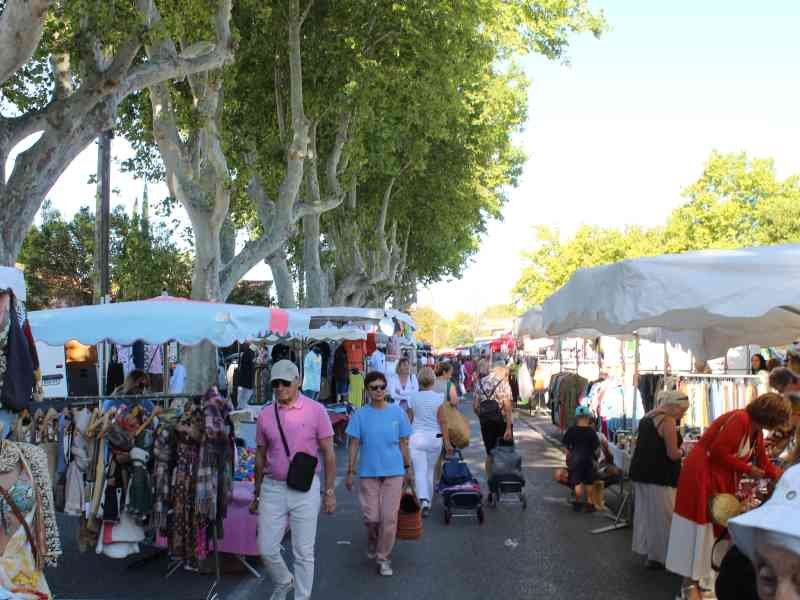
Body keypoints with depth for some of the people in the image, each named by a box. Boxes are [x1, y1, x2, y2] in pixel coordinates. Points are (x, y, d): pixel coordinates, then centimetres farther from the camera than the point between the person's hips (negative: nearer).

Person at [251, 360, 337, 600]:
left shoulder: (315, 410, -5)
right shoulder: (265, 415, 5)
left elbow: (328, 453, -2)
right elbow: (261, 457, 14)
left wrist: (329, 491, -5)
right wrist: (256, 494, 17)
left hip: (305, 489, -3)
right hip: (272, 488, 3)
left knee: (303, 552, 4)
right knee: (266, 549, 7)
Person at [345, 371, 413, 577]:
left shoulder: (397, 412, 0)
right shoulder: (360, 415, -2)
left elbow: (403, 443, 7)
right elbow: (354, 445, 1)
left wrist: (408, 469, 9)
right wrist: (350, 472, 0)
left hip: (393, 471, 0)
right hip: (368, 472, 0)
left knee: (389, 517, -1)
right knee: (371, 517, 4)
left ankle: (384, 558, 15)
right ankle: (373, 542, 37)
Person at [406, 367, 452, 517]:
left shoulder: (413, 397, -3)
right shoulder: (438, 398, -6)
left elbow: (409, 419, 4)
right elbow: (443, 421, -6)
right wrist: (447, 442, 0)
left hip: (416, 437, -1)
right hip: (434, 437, 1)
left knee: (420, 471, -2)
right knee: (430, 471, 16)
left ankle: (423, 500, -21)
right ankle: (428, 501, 25)